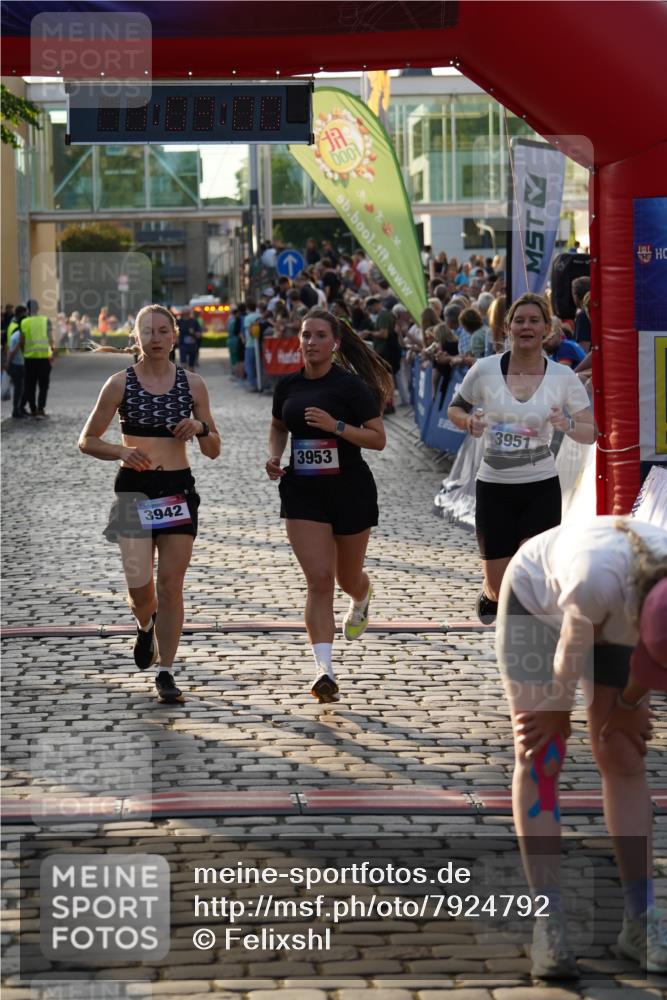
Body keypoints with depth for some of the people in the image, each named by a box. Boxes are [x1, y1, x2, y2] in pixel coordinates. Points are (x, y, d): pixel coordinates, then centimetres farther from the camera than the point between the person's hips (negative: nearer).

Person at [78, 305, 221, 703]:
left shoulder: (192, 384, 3)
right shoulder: (120, 384, -2)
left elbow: (214, 451, 7)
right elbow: (87, 440, 2)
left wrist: (201, 428, -14)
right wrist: (121, 451, -17)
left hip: (179, 490, 1)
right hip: (134, 490, -1)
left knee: (171, 585, -4)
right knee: (140, 588, 0)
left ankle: (166, 672, 4)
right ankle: (147, 627, 36)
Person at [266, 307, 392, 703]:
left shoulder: (351, 385, -10)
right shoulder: (288, 385, 4)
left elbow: (378, 438, -12)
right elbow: (278, 427, 23)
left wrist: (336, 425, -25)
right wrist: (274, 456, 3)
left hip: (350, 491, -2)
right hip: (303, 492, 2)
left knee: (348, 578, 14)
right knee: (319, 580, -10)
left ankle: (363, 599, 54)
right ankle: (325, 671, -14)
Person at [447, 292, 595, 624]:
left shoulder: (563, 377, -3)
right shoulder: (485, 369, -4)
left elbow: (591, 434, 0)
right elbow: (454, 410, 10)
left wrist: (567, 425, -21)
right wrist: (469, 422, -13)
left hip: (541, 488, 0)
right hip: (494, 488, 0)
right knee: (501, 588, 5)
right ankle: (489, 594, 43)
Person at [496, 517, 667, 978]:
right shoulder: (600, 578, -46)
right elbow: (569, 659, -27)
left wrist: (630, 703, 1)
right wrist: (554, 722, -12)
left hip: (614, 617, 4)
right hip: (537, 602, -4)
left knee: (623, 760, 0)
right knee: (538, 761, -9)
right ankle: (549, 923, -8)